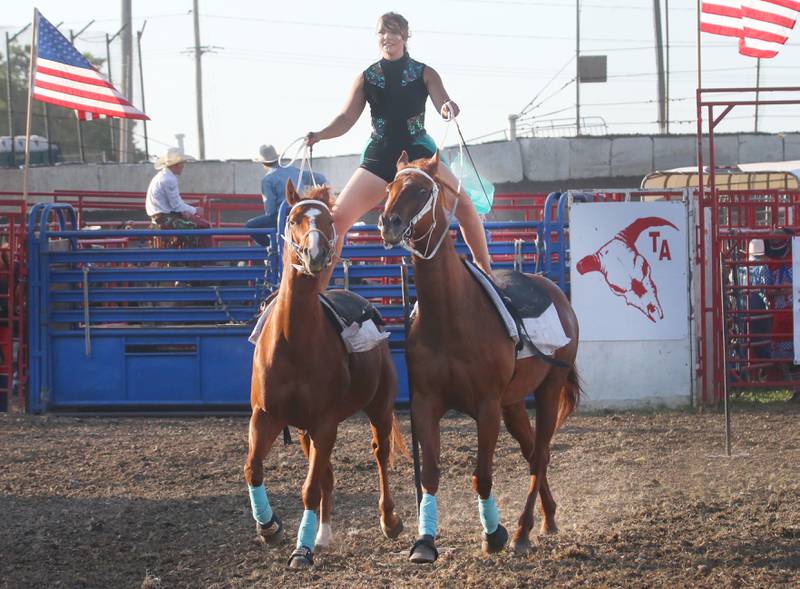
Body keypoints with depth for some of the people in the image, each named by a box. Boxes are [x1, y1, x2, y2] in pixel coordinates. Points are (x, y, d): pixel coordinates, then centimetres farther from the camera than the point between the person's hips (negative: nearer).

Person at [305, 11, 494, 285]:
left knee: (463, 206, -15)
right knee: (338, 216, -11)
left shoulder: (424, 74, 4)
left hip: (418, 152, -1)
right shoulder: (366, 78, 7)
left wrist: (449, 109, -33)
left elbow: (443, 104, -8)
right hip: (379, 157, 1)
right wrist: (321, 135, -16)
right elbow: (347, 118, 3)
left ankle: (486, 272, -1)